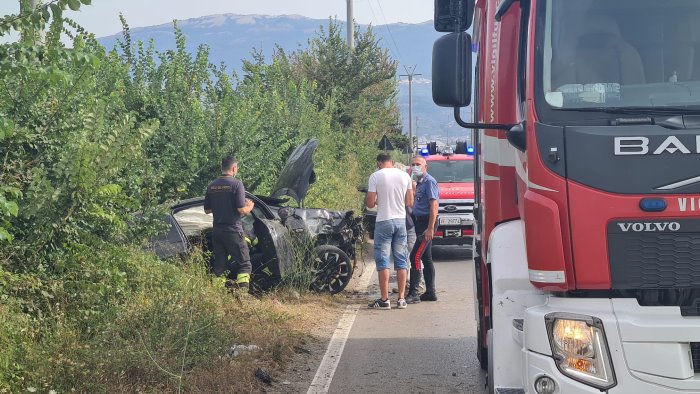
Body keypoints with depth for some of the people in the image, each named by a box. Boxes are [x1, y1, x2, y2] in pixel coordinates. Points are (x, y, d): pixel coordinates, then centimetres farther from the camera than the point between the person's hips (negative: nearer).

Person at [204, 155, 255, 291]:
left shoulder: (211, 186, 7)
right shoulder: (236, 184, -12)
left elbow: (207, 210, 13)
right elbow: (241, 210, -16)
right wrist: (250, 207, 4)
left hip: (217, 231, 6)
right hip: (233, 231, -6)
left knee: (219, 266, 13)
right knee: (244, 264, 1)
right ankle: (242, 291, -10)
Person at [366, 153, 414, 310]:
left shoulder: (376, 176, -8)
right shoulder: (405, 176, 4)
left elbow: (370, 203, -9)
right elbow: (410, 202, 7)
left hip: (383, 221, -4)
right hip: (401, 220, 4)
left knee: (383, 261, 0)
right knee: (401, 260, 9)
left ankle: (384, 299, -1)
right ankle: (401, 298, 8)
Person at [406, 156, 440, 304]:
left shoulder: (429, 181, -12)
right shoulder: (419, 182, 16)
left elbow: (434, 205, -20)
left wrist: (430, 228, -24)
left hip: (427, 222, -10)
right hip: (420, 222, 10)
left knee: (415, 257, -14)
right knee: (426, 258, 13)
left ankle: (413, 293, -16)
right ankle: (430, 292, 18)